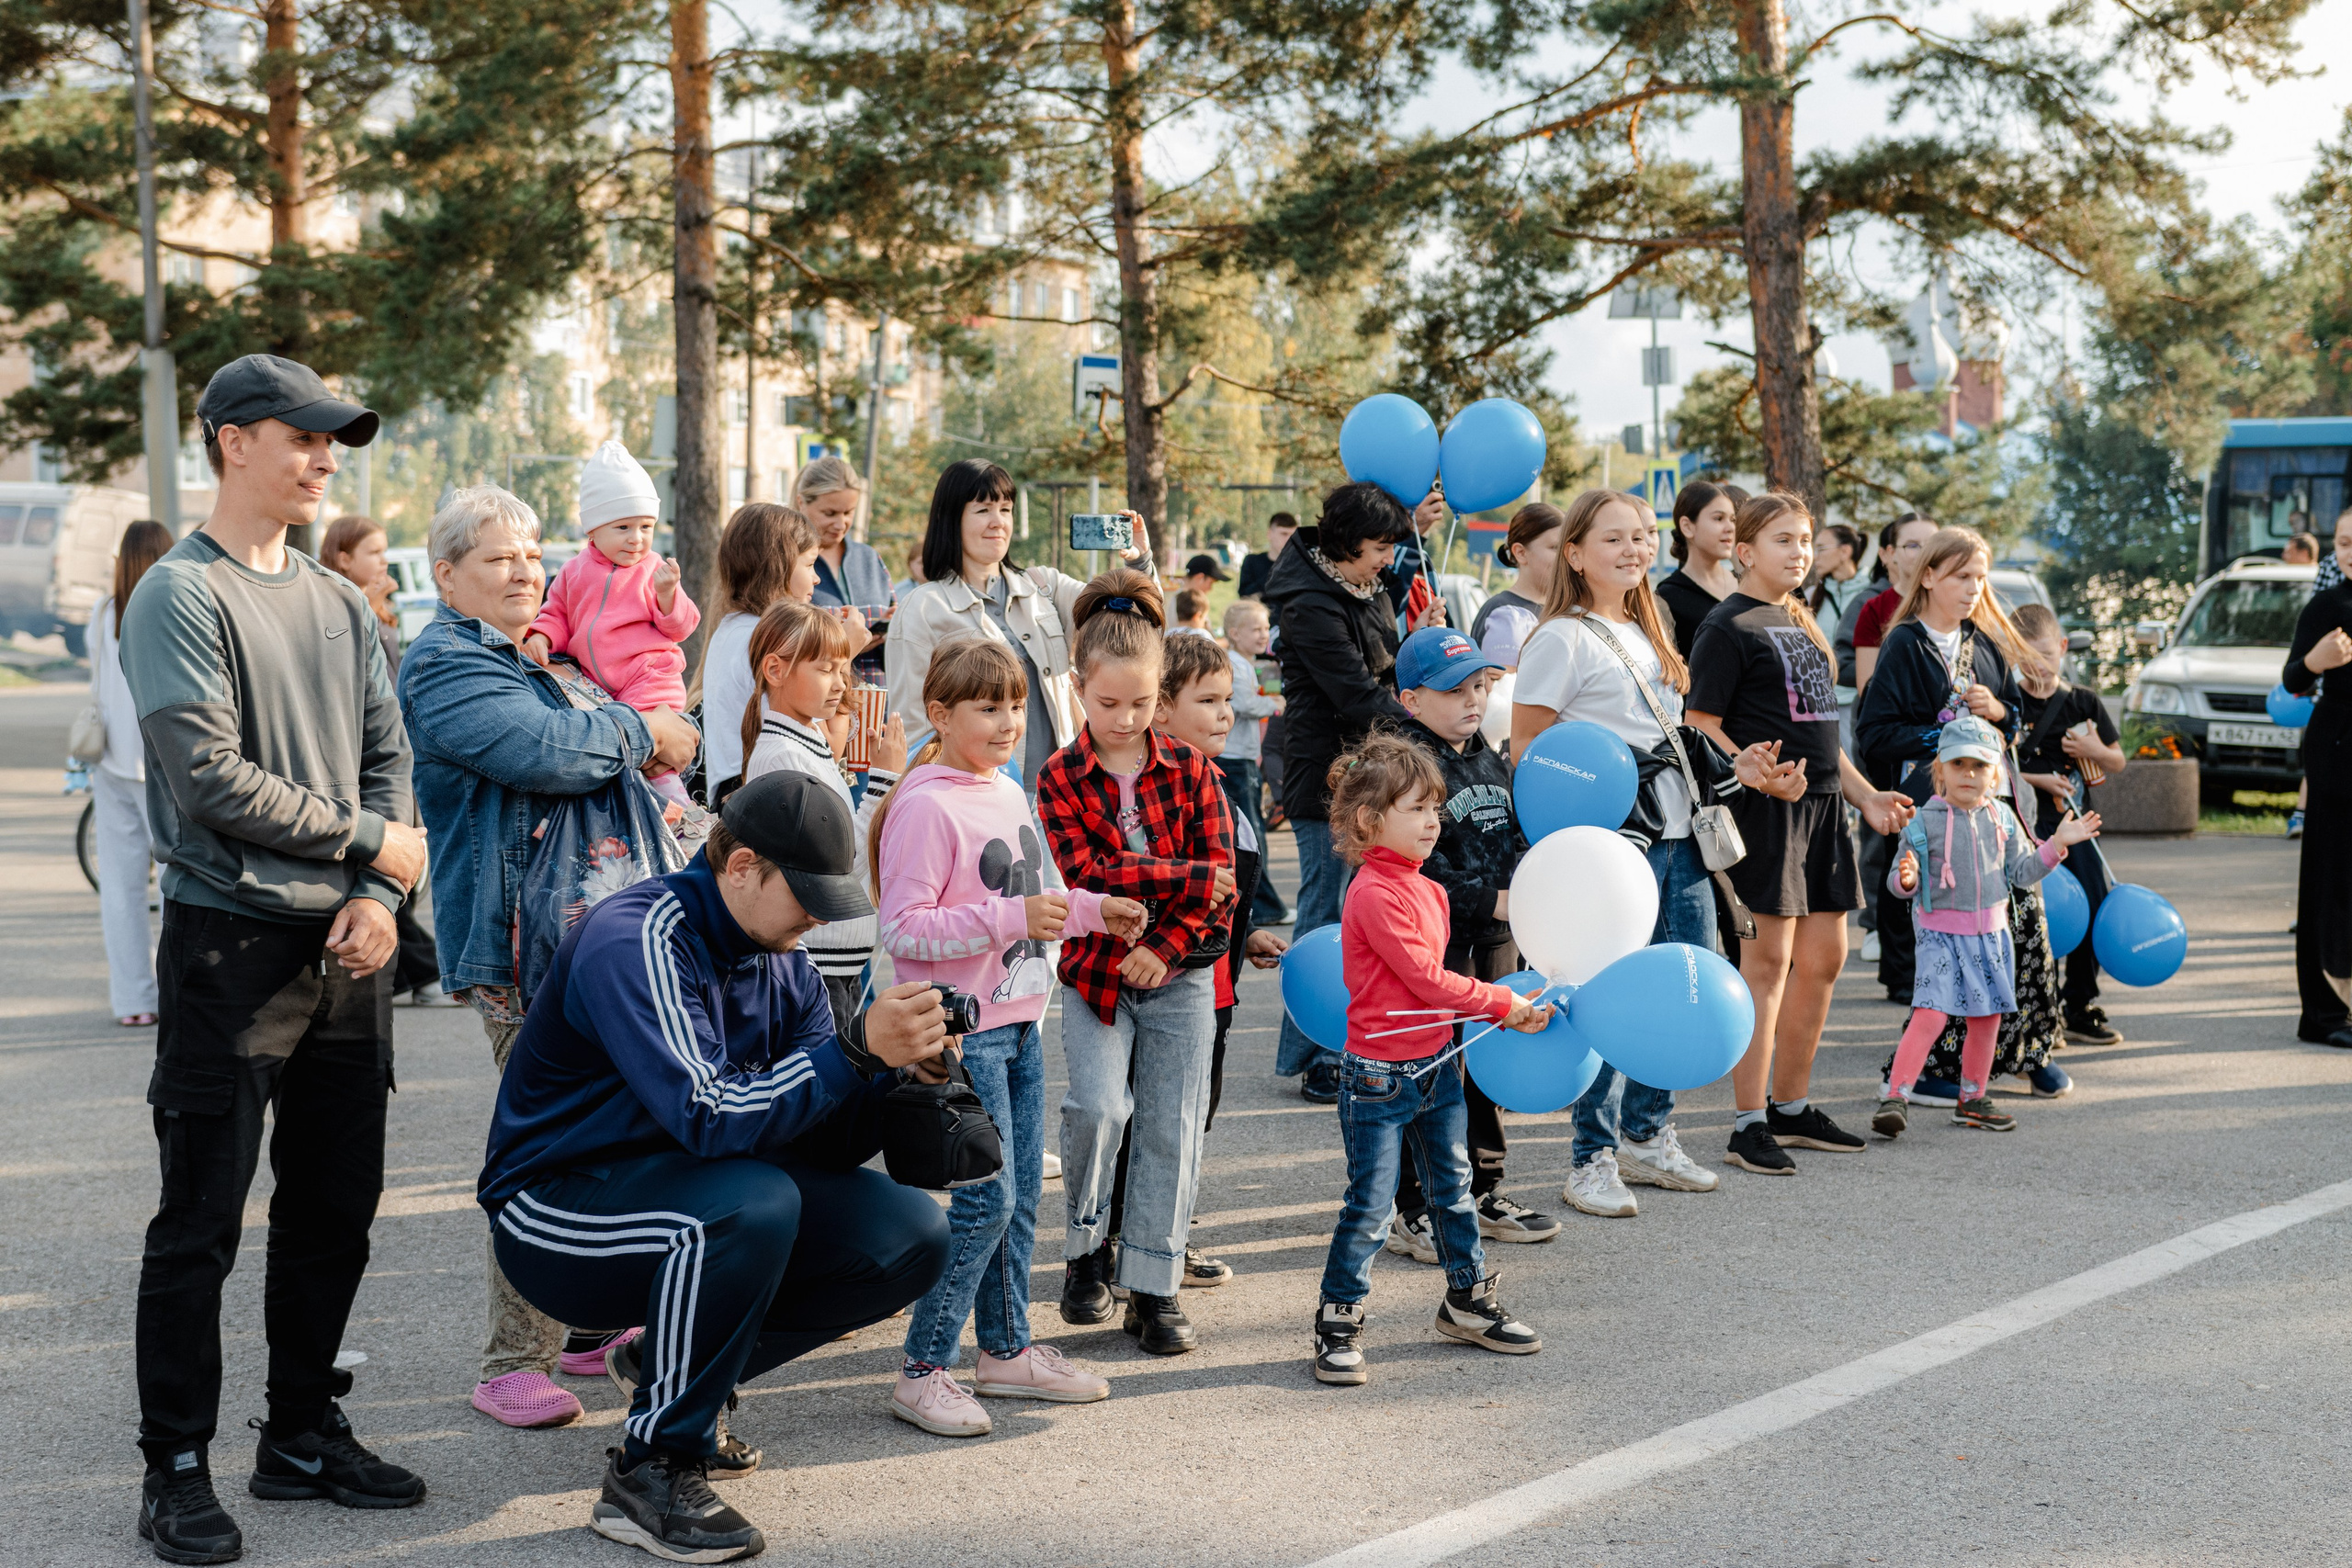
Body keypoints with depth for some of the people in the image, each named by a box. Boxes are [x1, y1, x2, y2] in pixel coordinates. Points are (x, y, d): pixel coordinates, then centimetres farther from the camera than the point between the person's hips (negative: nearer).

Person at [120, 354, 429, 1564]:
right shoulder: (181, 595, -8)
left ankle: (303, 1434, 25)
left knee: (334, 1213, 12)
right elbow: (211, 778, -16)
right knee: (200, 1225, 0)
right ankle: (177, 1468, 9)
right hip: (232, 949, -7)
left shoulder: (339, 602, 13)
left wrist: (379, 895, -5)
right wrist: (368, 840, -8)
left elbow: (389, 755, 11)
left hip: (347, 955, 7)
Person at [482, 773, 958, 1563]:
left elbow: (825, 1141, -1)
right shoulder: (634, 943, -22)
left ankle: (666, 1363, 9)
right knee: (751, 1202, -37)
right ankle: (650, 1476, -20)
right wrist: (858, 1050, -36)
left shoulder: (783, 964, 3)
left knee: (911, 1234, -7)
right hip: (558, 1204, -8)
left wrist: (899, 1068, -19)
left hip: (696, 1206, 8)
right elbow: (706, 1119, -33)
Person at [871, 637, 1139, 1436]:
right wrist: (1011, 918, -26)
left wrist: (1090, 910, 10)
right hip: (962, 1032, -9)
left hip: (1020, 1022, 9)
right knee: (987, 1199, -8)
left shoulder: (1009, 795, 12)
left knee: (1022, 1194, 13)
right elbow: (903, 928, -21)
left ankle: (1007, 1348, 27)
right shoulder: (925, 806, -16)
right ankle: (923, 1372, 1)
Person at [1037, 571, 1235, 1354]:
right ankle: (1086, 1249, 5)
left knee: (1171, 1129, 1)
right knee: (1099, 1106, -19)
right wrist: (1188, 878, -19)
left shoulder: (1190, 769, 0)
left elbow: (1220, 875, -4)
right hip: (1094, 968, -2)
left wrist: (1166, 947, -16)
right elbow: (1090, 875, -17)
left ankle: (1153, 1289, 9)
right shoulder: (1060, 778, -5)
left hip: (1177, 973, 2)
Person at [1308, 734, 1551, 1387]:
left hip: (1437, 1063, 9)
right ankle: (1339, 1321, 10)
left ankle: (1468, 1301, 31)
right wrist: (1503, 1004, -13)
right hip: (1380, 1075, -8)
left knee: (1453, 1187, 17)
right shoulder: (1373, 894, -19)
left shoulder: (1429, 891, 10)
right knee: (1369, 1206, -2)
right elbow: (1423, 977, -20)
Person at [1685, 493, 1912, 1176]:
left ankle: (1791, 1106, 22)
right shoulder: (1729, 627, -7)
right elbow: (1700, 725, -14)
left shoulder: (1802, 625, 19)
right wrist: (1759, 777, -27)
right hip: (1764, 808, -9)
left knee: (1824, 958, 11)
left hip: (1821, 806, 9)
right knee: (1768, 959, -8)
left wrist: (1867, 797, 19)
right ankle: (1748, 1126, -3)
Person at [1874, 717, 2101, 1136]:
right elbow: (1900, 879, -5)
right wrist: (1906, 878, -27)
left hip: (1990, 935, 5)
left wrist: (2057, 843, 4)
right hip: (1941, 935, -5)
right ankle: (1895, 1098, -17)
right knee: (1930, 1015, -17)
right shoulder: (1924, 822, -8)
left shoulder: (2002, 818, 6)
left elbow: (2022, 871, 12)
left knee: (1986, 1019, 12)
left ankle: (1972, 1100, 27)